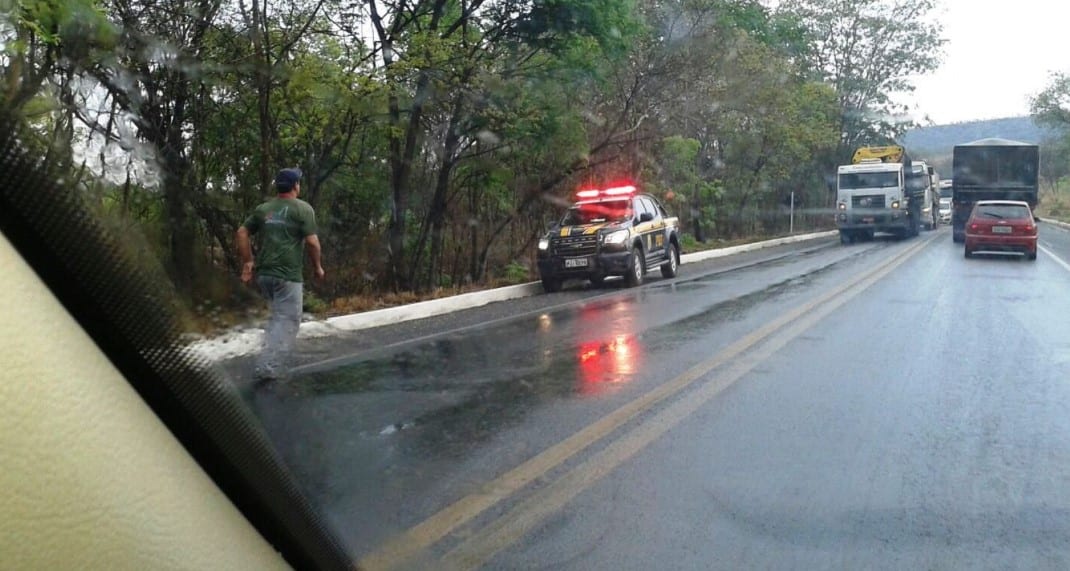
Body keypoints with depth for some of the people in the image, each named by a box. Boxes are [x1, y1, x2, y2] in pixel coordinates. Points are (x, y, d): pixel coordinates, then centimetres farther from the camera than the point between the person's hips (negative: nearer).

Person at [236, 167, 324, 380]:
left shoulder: (263, 209, 13)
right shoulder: (302, 208, -3)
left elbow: (242, 233, 12)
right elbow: (312, 242, -9)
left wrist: (248, 261, 17)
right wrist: (317, 267, 3)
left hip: (264, 273, 6)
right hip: (288, 275, -6)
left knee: (277, 317, 22)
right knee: (287, 322, -1)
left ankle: (272, 362, 22)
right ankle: (269, 368, -8)